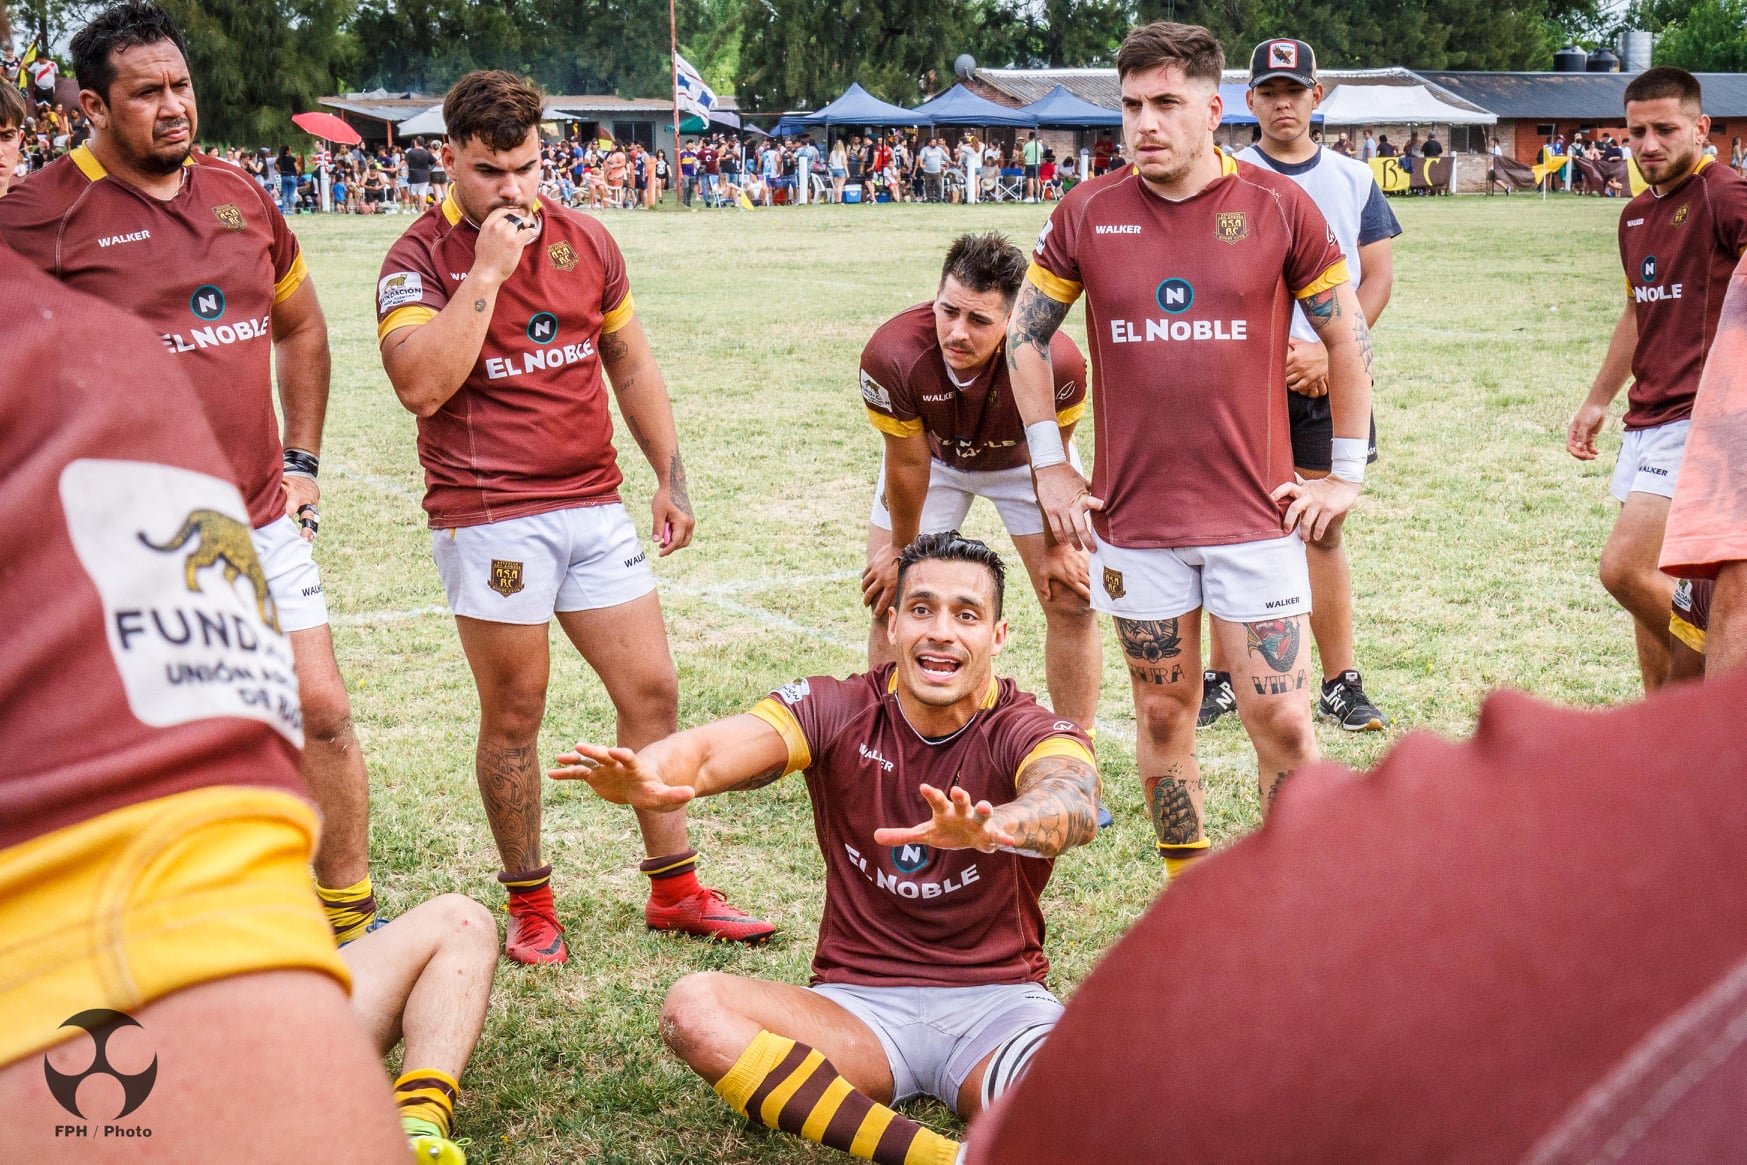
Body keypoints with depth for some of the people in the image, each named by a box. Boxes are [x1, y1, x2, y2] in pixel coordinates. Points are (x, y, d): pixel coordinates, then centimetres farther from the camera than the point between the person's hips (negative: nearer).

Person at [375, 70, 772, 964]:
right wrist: (488, 270, -19)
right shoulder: (419, 260, -6)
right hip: (487, 515, -5)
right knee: (513, 718, 4)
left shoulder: (585, 242, 9)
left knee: (652, 690, 6)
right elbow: (422, 385, -21)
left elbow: (631, 363, 19)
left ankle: (674, 889, 19)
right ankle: (529, 907, 20)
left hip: (594, 504, 5)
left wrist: (670, 476, 17)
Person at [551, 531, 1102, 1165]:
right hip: (859, 1005, 2)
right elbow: (717, 748, -22)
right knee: (693, 1008, -28)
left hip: (998, 1004, -2)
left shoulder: (1032, 732, -7)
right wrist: (648, 774, -47)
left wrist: (986, 828, -56)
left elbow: (1072, 803, -32)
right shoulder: (837, 712, -3)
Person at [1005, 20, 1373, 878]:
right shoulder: (1087, 213, 0)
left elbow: (1348, 336, 5)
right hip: (1133, 517, 2)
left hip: (1256, 514, -1)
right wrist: (1049, 467, 7)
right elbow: (1025, 335, 12)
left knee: (1281, 720, -1)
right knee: (1163, 716, 11)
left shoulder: (1277, 205, -3)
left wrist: (1346, 474, 4)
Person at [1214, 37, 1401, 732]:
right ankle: (1222, 680, 8)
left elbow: (1377, 277, 6)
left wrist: (1327, 353, -8)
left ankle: (1340, 685, 10)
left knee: (1325, 531, 6)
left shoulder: (1354, 180, 11)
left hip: (1329, 379, 2)